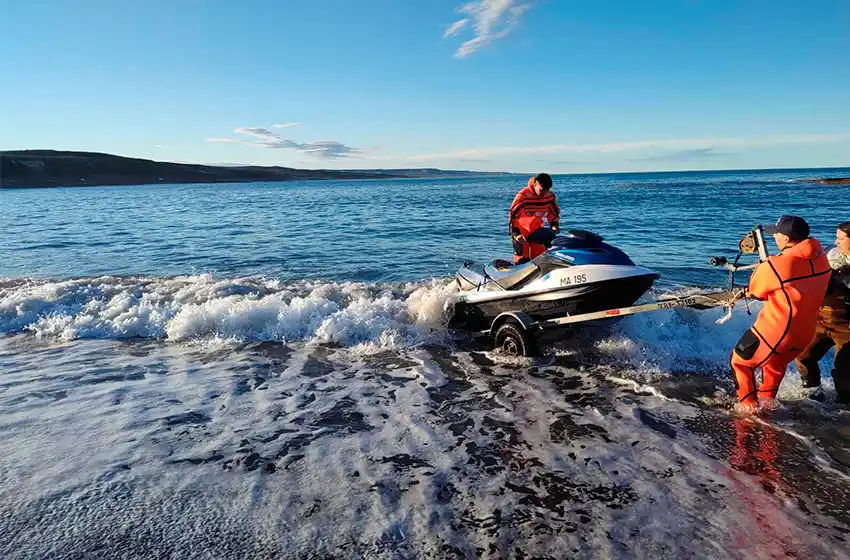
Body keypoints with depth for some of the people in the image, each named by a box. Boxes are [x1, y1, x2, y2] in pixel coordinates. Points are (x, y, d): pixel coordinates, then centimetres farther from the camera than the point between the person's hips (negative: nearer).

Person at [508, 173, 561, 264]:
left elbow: (554, 212, 12)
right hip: (521, 231, -5)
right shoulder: (523, 195, -20)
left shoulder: (550, 196, -5)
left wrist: (554, 225, -5)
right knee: (522, 259, -7)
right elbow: (513, 214, -15)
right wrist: (515, 233, -21)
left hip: (537, 230, 5)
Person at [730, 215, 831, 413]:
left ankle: (750, 408, 20)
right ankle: (766, 401, 47)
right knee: (776, 364, 33)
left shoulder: (774, 266, -26)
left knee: (740, 362, 16)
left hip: (776, 331, -7)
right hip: (805, 333, 7)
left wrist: (760, 268, 9)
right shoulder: (820, 257, -6)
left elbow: (754, 291, -7)